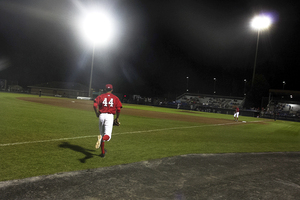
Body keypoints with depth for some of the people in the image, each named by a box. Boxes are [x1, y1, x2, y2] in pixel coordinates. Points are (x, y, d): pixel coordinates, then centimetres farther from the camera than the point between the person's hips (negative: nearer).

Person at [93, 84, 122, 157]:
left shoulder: (100, 96, 9)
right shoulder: (115, 98, 9)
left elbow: (95, 105, -7)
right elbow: (118, 109, 2)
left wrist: (97, 114, 6)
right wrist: (117, 118, 14)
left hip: (101, 115, 2)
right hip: (110, 116, -2)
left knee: (102, 134, 16)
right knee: (107, 135, -8)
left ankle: (103, 152, 24)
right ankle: (102, 139, -45)